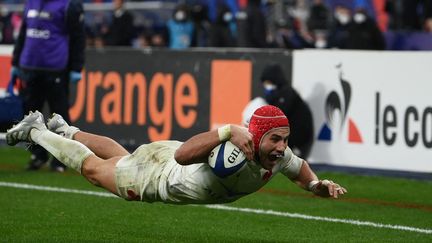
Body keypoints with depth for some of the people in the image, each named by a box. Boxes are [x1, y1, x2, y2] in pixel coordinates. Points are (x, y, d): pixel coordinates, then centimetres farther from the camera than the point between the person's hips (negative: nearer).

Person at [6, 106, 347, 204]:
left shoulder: (278, 154, -24)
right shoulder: (236, 148, -45)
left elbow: (299, 168, 0)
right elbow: (183, 154, -57)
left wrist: (317, 185, -20)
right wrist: (228, 131, -66)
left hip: (179, 168, 6)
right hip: (155, 173, -6)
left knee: (120, 156, 35)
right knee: (93, 167, 20)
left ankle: (65, 131, 61)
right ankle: (36, 131, 44)